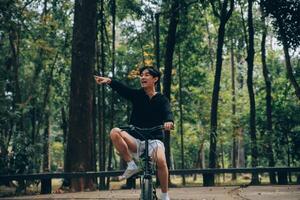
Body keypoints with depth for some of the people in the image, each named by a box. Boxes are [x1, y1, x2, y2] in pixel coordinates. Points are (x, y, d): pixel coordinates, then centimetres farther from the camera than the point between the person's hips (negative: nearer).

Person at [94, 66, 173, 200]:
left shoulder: (161, 99, 1)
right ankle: (131, 165, -14)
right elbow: (122, 88, -13)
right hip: (135, 140, 2)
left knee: (161, 161, -32)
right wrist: (109, 81, -34)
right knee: (115, 132, -26)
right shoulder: (137, 95, 6)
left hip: (154, 140, -2)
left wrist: (169, 122, -44)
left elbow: (168, 113, -19)